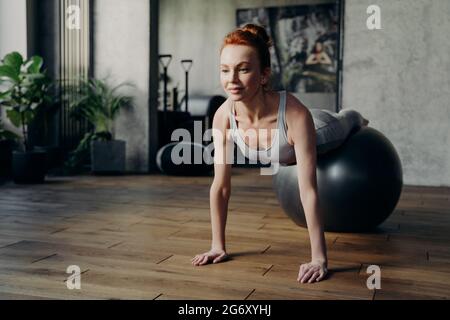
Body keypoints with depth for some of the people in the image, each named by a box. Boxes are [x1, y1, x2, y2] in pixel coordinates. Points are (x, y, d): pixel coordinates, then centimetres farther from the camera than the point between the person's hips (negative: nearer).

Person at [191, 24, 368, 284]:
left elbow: (308, 190, -48)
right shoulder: (224, 116, -37)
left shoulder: (295, 114, -49)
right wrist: (218, 246, -25)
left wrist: (320, 259, -47)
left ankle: (357, 120, 71)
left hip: (317, 136, -2)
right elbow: (221, 186, -29)